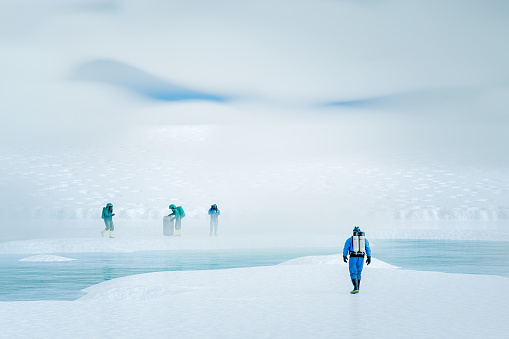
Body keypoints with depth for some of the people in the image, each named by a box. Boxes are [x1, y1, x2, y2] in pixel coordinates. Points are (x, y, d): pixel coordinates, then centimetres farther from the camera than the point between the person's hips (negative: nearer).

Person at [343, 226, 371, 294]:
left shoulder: (349, 240, 3)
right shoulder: (365, 240, 11)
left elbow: (345, 249, 3)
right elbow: (368, 249, 3)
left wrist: (344, 256, 15)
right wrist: (369, 257, 1)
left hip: (353, 257, -3)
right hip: (361, 258, 3)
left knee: (353, 273, -4)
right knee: (358, 273, 17)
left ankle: (356, 288, -20)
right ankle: (357, 288, 19)